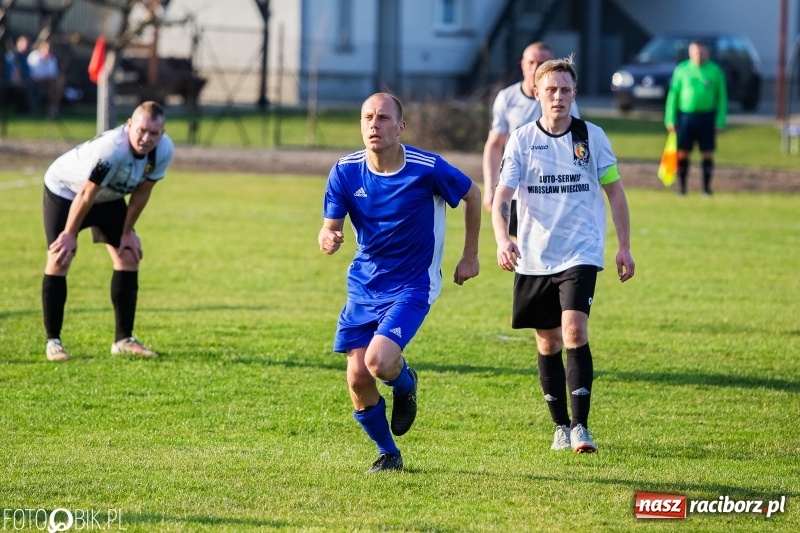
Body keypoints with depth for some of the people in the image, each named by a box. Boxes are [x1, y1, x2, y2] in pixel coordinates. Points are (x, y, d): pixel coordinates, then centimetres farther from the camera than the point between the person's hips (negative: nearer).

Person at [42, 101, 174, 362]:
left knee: (129, 257, -2)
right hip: (65, 190, -6)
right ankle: (53, 340, -4)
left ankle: (124, 339, 5)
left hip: (110, 198, 6)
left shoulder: (164, 149, -23)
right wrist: (69, 235, -21)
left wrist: (127, 232, -3)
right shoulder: (111, 150, -42)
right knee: (59, 259, -12)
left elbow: (141, 193, -9)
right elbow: (86, 195, -31)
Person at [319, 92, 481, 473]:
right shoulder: (345, 172, -9)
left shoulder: (428, 169, -17)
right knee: (357, 378, -3)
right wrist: (327, 239, -30)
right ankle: (388, 454, 22)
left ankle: (405, 383, 15)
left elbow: (472, 195, 1)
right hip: (363, 284, 4)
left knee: (379, 362, -25)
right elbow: (329, 229, -5)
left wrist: (470, 256, 5)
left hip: (412, 285, -4)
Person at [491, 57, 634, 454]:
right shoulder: (521, 140, -1)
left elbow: (615, 192, 9)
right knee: (547, 343, 8)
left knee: (574, 332, -18)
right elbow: (502, 196, -7)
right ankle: (561, 427, 21)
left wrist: (623, 247, 6)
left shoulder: (592, 137, 1)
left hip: (580, 254, -2)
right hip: (533, 258, 2)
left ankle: (580, 425, -15)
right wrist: (502, 239, -25)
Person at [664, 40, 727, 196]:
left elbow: (722, 97, 6)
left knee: (707, 154, 1)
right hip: (685, 116, 0)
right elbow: (673, 95, 6)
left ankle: (707, 187, 10)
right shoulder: (681, 70, 3)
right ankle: (682, 186, 11)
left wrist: (720, 121, 0)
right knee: (682, 153, 1)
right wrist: (670, 120, 1)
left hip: (707, 117, 0)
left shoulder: (715, 71, 3)